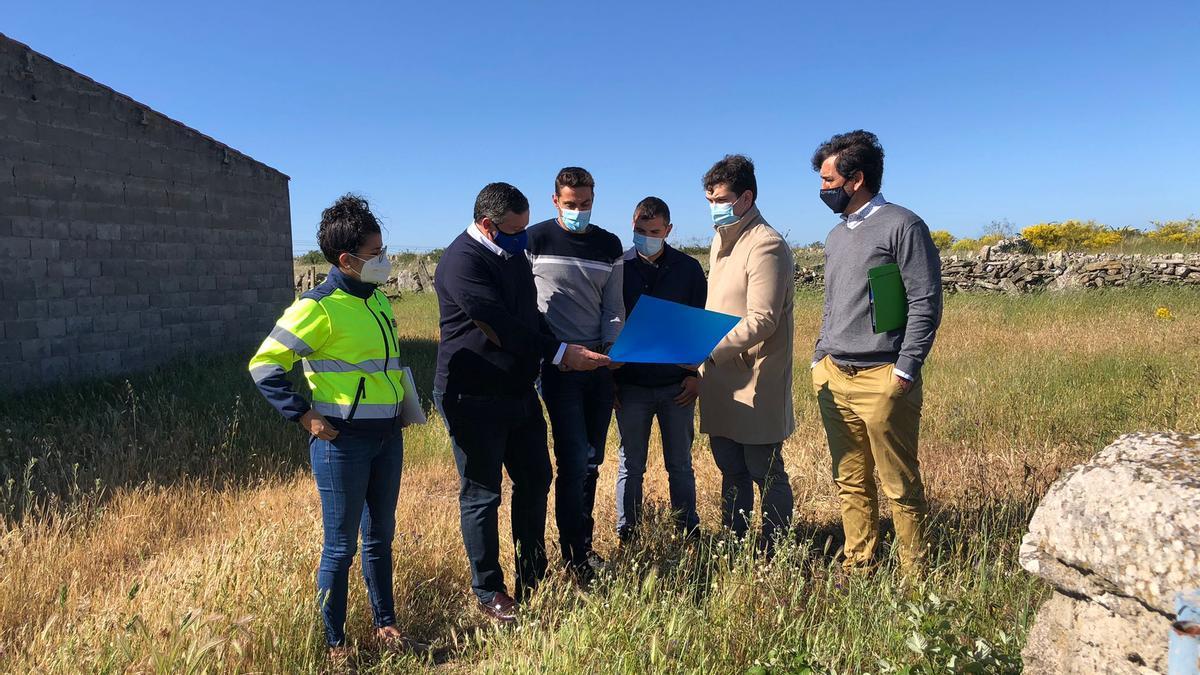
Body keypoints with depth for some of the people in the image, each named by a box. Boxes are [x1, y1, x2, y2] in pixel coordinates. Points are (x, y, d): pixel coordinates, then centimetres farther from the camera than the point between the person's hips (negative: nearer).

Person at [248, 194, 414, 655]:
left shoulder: (377, 299, 8)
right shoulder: (319, 306, -15)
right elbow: (264, 365, -14)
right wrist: (304, 415, -17)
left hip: (388, 435, 7)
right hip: (342, 441, -7)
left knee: (380, 536, 18)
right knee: (341, 546, 5)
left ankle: (385, 625, 33)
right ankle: (334, 644, 22)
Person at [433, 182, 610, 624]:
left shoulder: (514, 255, 12)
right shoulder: (462, 261, -18)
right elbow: (499, 325, -25)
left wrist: (563, 350, 7)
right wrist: (561, 353, -22)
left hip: (519, 392, 9)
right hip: (474, 399, -9)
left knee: (535, 481, 13)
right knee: (482, 495, 3)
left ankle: (532, 580, 28)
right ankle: (489, 594, 18)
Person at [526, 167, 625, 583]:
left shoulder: (609, 245, 9)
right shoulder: (536, 240, -2)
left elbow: (613, 307, 11)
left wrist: (610, 349, -2)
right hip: (558, 363, -4)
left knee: (591, 461, 10)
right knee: (574, 460, -7)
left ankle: (583, 543, 23)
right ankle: (575, 556, 4)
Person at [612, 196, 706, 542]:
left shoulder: (689, 269, 2)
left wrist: (694, 374, -2)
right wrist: (609, 377, -1)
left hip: (677, 385, 1)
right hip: (631, 384, 0)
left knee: (680, 464, 11)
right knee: (630, 465, 8)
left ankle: (689, 533, 22)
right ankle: (626, 536, 19)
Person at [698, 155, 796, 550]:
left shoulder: (766, 245, -14)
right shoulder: (720, 241, 15)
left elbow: (762, 320, -22)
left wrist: (711, 351, -28)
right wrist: (703, 367, 10)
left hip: (755, 383, -8)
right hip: (720, 382, 9)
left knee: (765, 473, 4)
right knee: (730, 471, 17)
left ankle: (774, 552, 18)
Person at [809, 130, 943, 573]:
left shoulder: (902, 225, -5)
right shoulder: (836, 237, 18)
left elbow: (926, 302, -9)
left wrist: (905, 370, -14)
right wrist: (820, 359, 14)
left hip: (882, 380, -7)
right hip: (833, 378, 7)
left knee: (901, 485, 2)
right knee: (850, 482, 12)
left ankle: (914, 573, 14)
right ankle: (857, 565, 22)